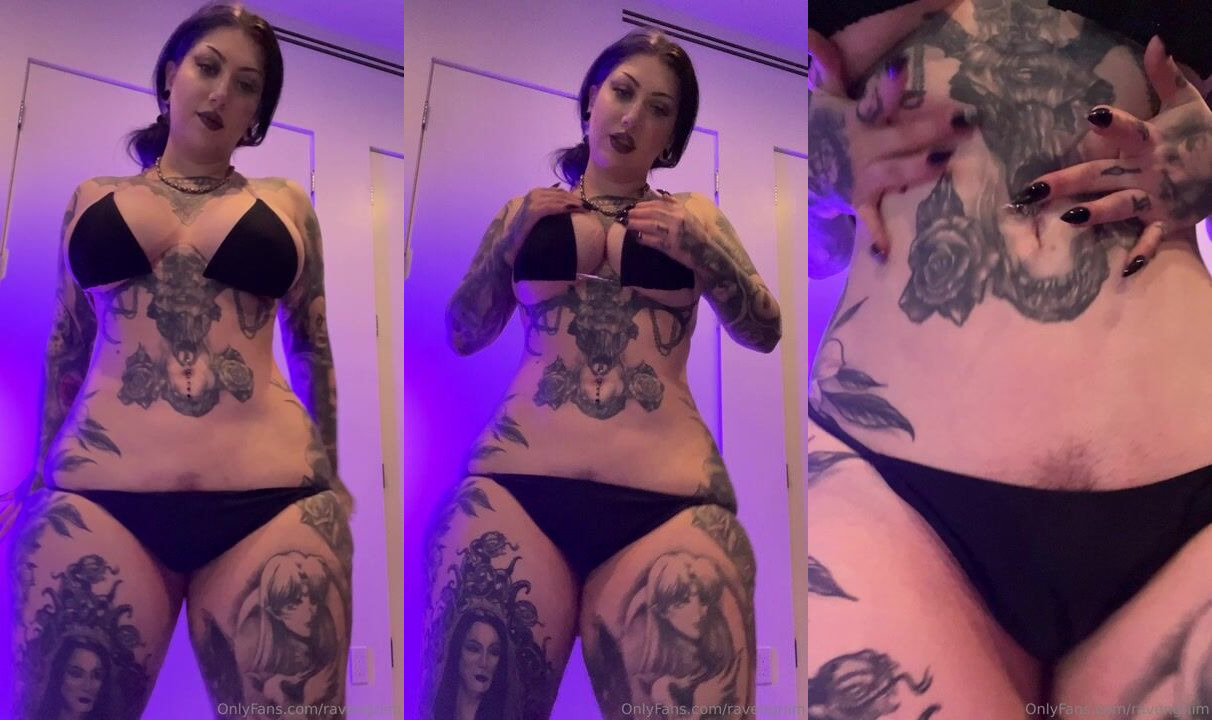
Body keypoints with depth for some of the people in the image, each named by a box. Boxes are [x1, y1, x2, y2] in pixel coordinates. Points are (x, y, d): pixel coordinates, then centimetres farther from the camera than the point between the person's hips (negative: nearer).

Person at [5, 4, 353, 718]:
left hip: (269, 505, 0)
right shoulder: (93, 198, 17)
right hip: (97, 502, 1)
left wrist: (330, 478, 19)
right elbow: (66, 346, 22)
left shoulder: (285, 204, 14)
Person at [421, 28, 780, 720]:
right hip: (516, 488, 1)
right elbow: (463, 336, 17)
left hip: (667, 502, 0)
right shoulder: (529, 208, 19)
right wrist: (508, 243, 3)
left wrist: (702, 250, -2)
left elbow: (765, 333, 13)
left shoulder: (694, 215, 19)